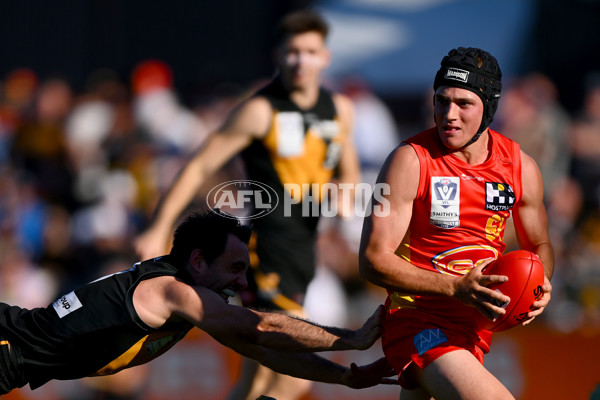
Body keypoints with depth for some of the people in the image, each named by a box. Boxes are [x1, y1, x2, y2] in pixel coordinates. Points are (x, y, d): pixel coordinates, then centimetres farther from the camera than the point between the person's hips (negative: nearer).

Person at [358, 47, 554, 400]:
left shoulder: (521, 167, 3)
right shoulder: (411, 160, -12)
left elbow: (539, 244, 19)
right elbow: (374, 259, -15)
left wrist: (541, 285, -5)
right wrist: (457, 288, -25)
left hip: (476, 325, 6)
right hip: (418, 321, -6)